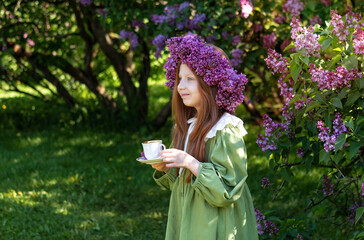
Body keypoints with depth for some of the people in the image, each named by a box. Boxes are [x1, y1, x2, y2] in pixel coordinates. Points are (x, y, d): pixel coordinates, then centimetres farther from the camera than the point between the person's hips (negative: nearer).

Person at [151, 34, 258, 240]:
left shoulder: (226, 130, -17)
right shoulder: (188, 126, 7)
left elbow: (227, 188, -20)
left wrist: (190, 162, -26)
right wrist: (164, 169, -4)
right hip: (187, 221, 7)